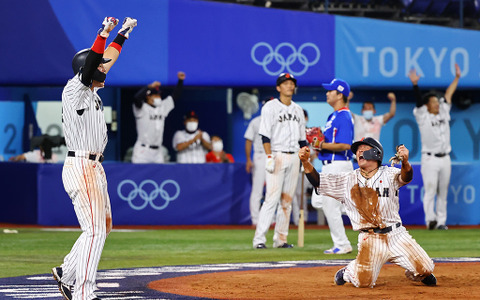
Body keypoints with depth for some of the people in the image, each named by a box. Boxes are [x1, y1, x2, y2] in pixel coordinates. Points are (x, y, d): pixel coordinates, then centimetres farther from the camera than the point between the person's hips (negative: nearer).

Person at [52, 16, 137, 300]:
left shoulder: (92, 91, 15)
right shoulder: (74, 90, -10)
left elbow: (105, 61, 26)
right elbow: (91, 63, -25)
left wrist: (123, 33, 29)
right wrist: (104, 33, -33)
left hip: (95, 169, 10)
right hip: (81, 168, -10)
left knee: (104, 226, 15)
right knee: (95, 230, -12)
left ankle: (66, 273, 25)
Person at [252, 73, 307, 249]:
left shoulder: (298, 109, 16)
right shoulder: (270, 107, -2)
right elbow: (265, 135, -9)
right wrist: (269, 157, -18)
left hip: (294, 158, 6)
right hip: (277, 156, -6)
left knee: (287, 200, 6)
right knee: (272, 198, -14)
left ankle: (280, 239, 10)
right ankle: (259, 239, -14)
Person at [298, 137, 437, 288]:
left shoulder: (389, 174, 3)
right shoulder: (347, 179, 8)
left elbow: (405, 178, -18)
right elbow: (318, 181, 5)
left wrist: (405, 162, -41)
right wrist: (306, 162, -13)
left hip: (396, 235, 0)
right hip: (369, 239, 0)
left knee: (425, 269, -10)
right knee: (363, 281, -15)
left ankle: (419, 274, 27)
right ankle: (348, 271, 20)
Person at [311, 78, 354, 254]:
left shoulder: (344, 117, -17)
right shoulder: (333, 116, 15)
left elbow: (344, 145, -26)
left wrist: (323, 146, -19)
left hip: (339, 165, -10)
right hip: (328, 166, 10)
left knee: (331, 207, -5)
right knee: (318, 202, 13)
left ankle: (342, 245, 3)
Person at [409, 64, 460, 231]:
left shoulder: (444, 113, 14)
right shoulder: (423, 116, -1)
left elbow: (449, 94, 18)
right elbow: (418, 101, -16)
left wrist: (457, 77, 20)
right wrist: (415, 85, -30)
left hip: (445, 159, 6)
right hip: (430, 159, -6)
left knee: (443, 192, 6)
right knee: (430, 190, -11)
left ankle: (441, 221, 8)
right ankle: (430, 219, -17)